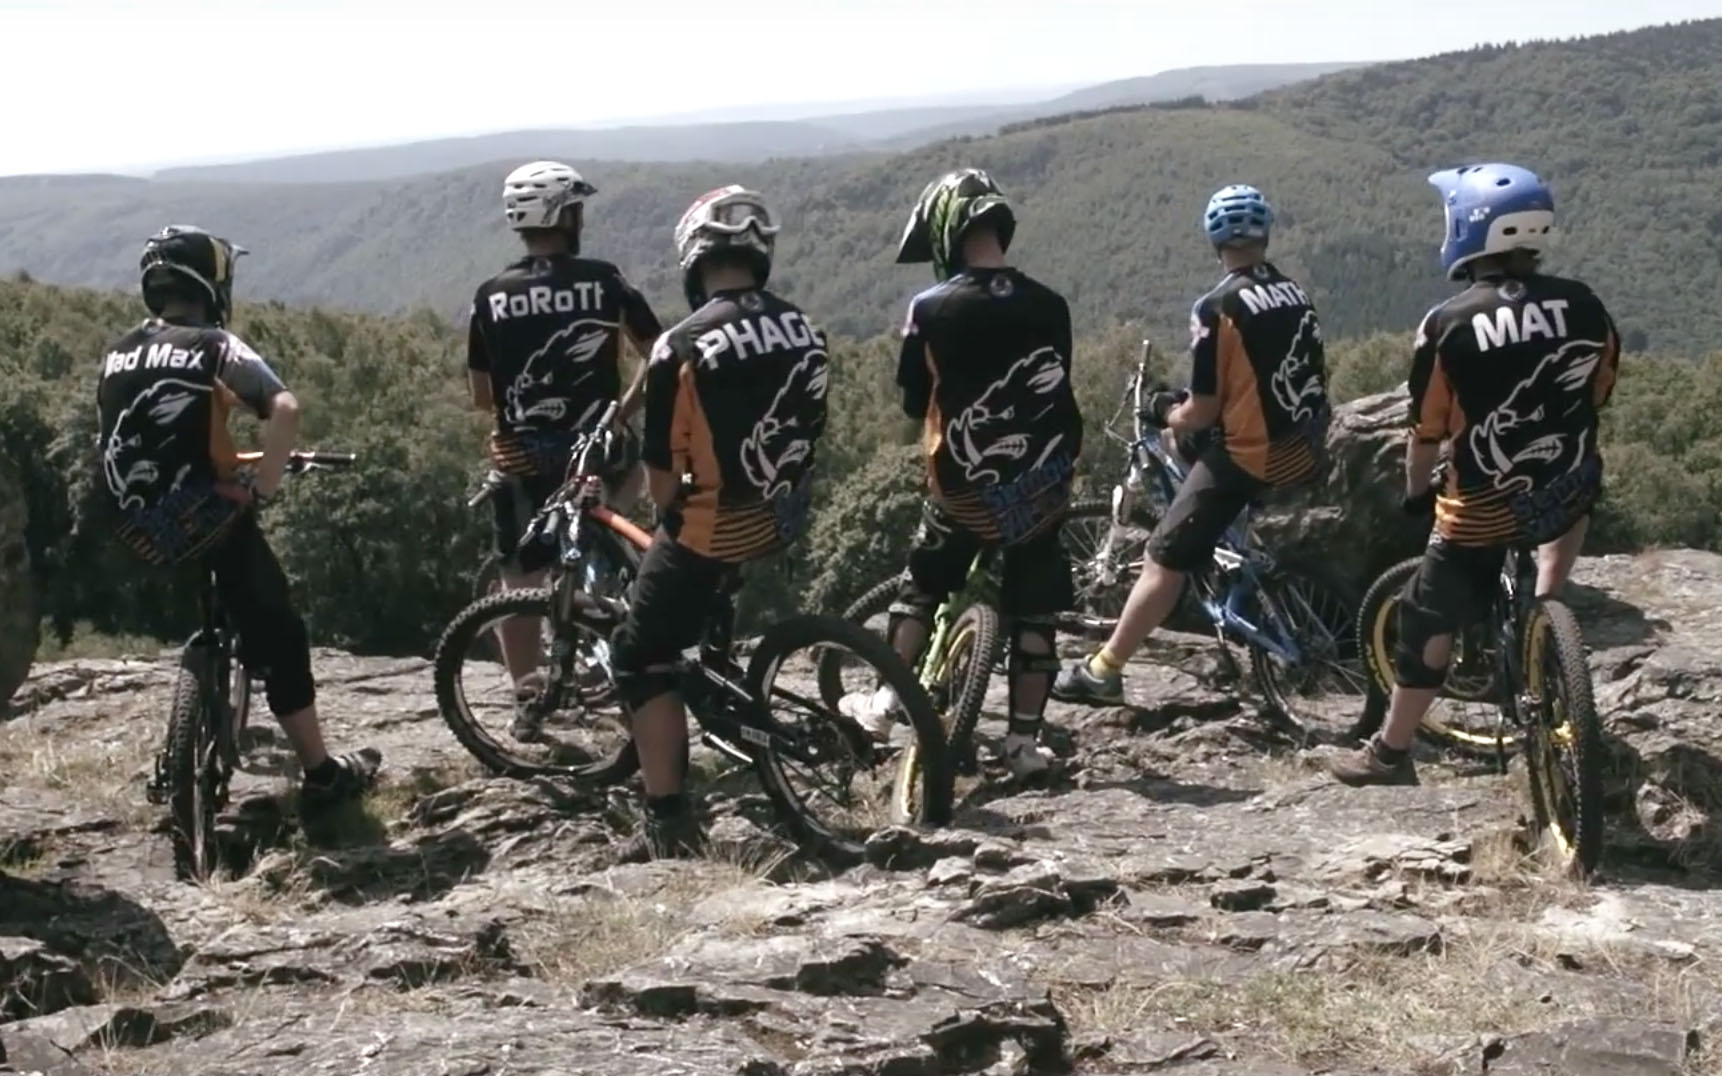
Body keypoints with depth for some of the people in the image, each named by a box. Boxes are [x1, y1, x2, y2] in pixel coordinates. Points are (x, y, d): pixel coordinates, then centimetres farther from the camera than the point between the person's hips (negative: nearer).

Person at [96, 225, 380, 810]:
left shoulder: (118, 353, 12)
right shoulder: (214, 345, -5)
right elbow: (285, 408, -21)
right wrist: (263, 485, -14)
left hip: (131, 531, 6)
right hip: (201, 519, -6)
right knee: (279, 634, 6)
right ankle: (322, 772, 8)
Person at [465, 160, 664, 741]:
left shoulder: (491, 296, 1)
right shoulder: (604, 280, -4)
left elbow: (481, 395, 5)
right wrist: (624, 408, 7)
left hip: (521, 460, 1)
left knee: (519, 582, 12)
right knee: (636, 465, 33)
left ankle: (527, 700, 11)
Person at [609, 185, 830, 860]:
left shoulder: (682, 347, -17)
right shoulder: (803, 329, 1)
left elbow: (662, 475, -12)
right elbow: (811, 431, 11)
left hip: (712, 527, -7)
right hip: (786, 519, 7)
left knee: (640, 660, 7)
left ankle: (669, 822, 4)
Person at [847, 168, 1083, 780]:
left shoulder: (932, 308, -10)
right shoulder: (1049, 306, -2)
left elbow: (913, 402, 0)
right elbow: (1058, 389, 8)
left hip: (965, 484, -1)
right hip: (1043, 481, 2)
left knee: (921, 588, 20)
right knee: (1033, 611, 8)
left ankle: (885, 705, 23)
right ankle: (1024, 741, 10)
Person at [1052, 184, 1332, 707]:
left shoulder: (1217, 307, -14)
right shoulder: (1296, 292, 8)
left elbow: (1203, 413, -14)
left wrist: (1166, 413, 9)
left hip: (1250, 455, -8)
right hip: (1308, 451, 8)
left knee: (1164, 561, -1)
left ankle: (1102, 671, 2)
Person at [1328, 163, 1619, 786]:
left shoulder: (1448, 326, -14)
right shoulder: (1584, 307, -4)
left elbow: (1427, 432, -5)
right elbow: (1599, 396, 11)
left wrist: (1417, 493, 14)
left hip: (1483, 511, -3)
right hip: (1568, 494, 3)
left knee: (1430, 619, 13)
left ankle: (1390, 754, 23)